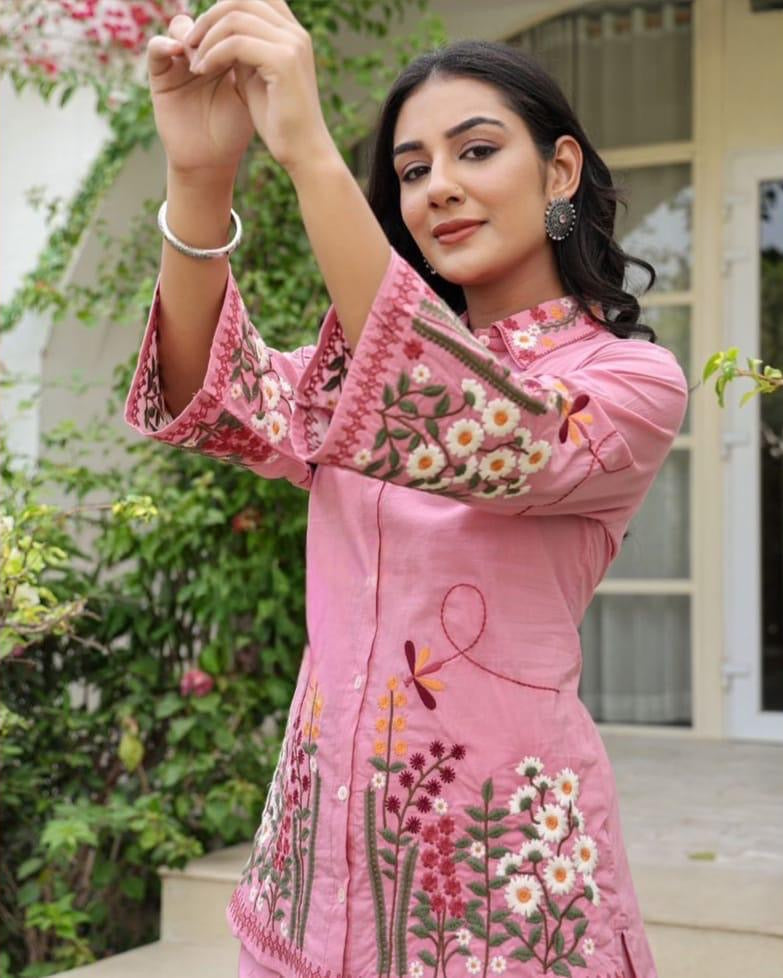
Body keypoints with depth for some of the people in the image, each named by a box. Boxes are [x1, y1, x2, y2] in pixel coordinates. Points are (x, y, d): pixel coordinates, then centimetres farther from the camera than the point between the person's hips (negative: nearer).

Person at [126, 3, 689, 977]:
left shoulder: (633, 380, -5)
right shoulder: (363, 364, 12)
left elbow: (482, 437, -26)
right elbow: (217, 404, -8)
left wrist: (308, 149, -32)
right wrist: (198, 176, -24)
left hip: (499, 858, -4)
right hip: (318, 842, 5)